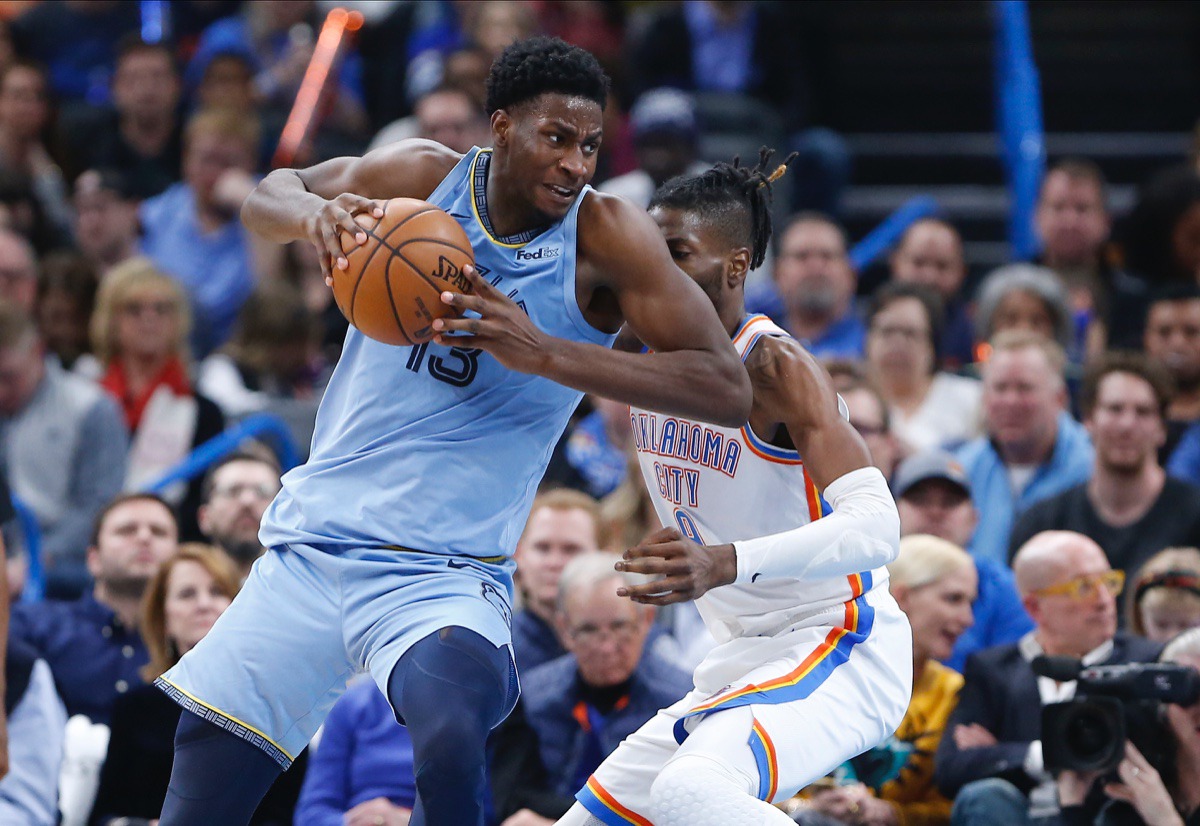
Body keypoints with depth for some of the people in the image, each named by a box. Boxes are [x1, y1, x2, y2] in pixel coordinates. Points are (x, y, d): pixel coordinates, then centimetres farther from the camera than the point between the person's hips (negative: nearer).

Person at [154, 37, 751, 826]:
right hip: (310, 550, 3)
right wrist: (314, 211, -12)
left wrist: (544, 354, -26)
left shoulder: (606, 237, -9)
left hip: (447, 576, -3)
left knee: (451, 740, -35)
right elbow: (268, 197, 14)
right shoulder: (422, 178, -1)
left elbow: (729, 390, -16)